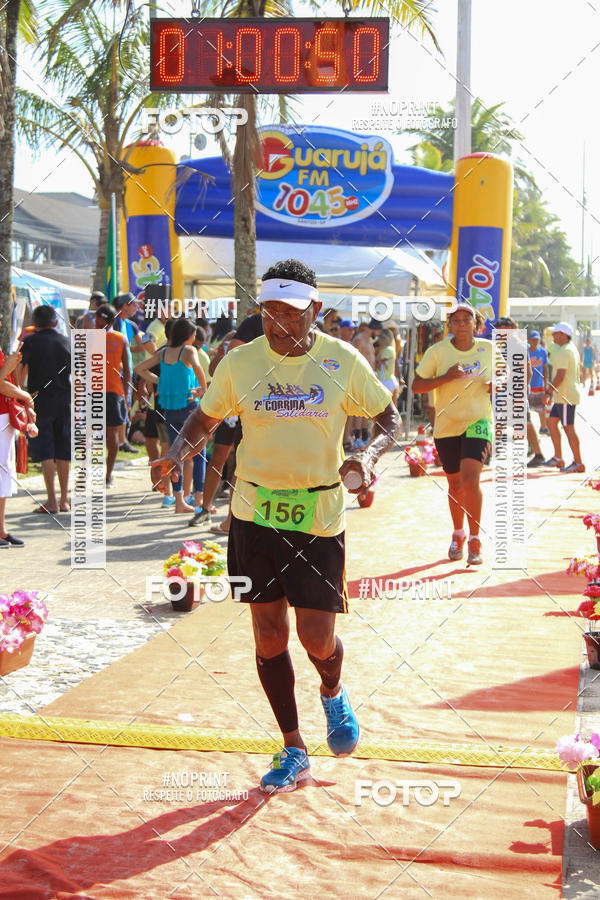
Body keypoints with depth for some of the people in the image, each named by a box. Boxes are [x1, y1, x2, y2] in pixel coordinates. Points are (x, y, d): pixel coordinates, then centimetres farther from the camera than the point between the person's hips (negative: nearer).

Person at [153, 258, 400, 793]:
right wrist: (180, 451, -9)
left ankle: (333, 693, 35)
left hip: (318, 517, -2)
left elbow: (390, 418, 5)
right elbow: (206, 418, 12)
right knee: (269, 636, 7)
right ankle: (294, 751, 25)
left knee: (318, 640, -4)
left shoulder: (343, 361, -5)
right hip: (254, 513, 2)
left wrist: (369, 455, -16)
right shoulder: (240, 362, -1)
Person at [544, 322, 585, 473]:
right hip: (562, 396, 11)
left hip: (565, 396, -11)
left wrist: (548, 392, -19)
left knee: (569, 428, -7)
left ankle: (578, 463, -2)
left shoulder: (563, 352, -17)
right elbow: (579, 369, 23)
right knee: (551, 422, 15)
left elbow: (560, 376, -25)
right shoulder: (572, 349, 15)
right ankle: (558, 458, 18)